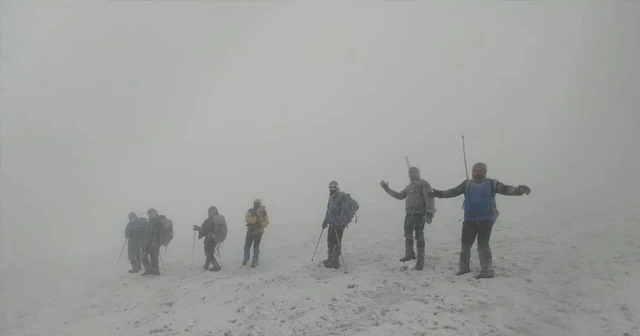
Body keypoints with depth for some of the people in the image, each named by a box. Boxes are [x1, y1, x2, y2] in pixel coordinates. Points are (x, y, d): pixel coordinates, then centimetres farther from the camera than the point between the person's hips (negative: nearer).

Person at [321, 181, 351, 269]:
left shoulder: (342, 196, -9)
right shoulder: (331, 197, 19)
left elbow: (345, 210, -17)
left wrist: (339, 222, -24)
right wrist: (325, 221, 19)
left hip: (339, 224, -9)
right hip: (332, 223, 9)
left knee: (336, 242, -7)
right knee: (330, 241, 14)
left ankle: (335, 262, -1)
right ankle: (330, 259, 27)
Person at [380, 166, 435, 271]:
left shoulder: (423, 184, -5)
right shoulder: (408, 187, 21)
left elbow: (429, 198, -14)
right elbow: (399, 195, 30)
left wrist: (429, 213, -23)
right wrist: (387, 188, 25)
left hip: (419, 214, -8)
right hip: (409, 214, 8)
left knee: (419, 236, -7)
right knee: (408, 235, 17)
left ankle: (420, 259, -1)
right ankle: (409, 254, 34)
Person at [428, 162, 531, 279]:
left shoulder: (492, 183, 5)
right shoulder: (467, 184, 12)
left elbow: (505, 189, -7)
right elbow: (454, 191, 9)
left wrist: (519, 190, -24)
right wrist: (440, 193, -3)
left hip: (486, 219, -3)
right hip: (469, 219, 3)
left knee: (483, 245, -6)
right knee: (465, 244, 8)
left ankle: (487, 271, 5)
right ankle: (464, 268, 24)